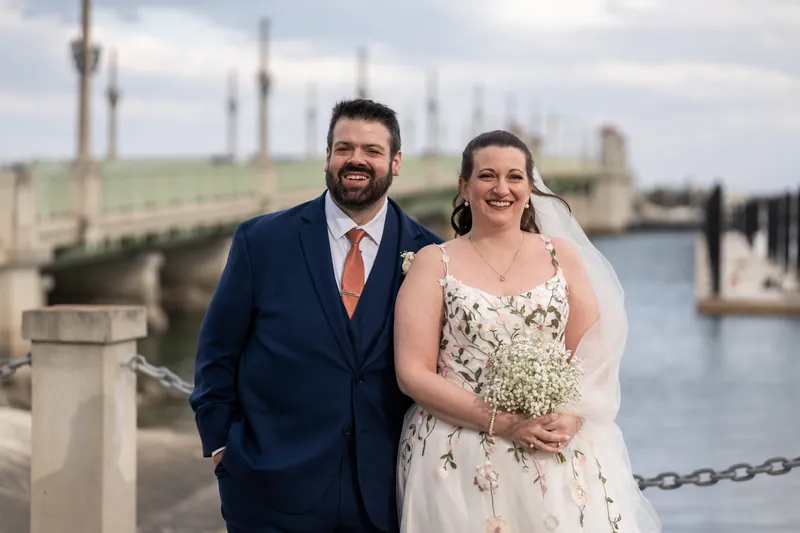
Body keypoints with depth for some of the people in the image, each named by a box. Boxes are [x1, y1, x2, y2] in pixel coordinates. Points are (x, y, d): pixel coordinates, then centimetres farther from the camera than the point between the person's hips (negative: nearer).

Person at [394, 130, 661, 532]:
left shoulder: (561, 255, 8)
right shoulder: (434, 263, 2)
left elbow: (594, 358, 6)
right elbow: (413, 373, -5)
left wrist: (572, 416, -14)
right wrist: (499, 422, -15)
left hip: (561, 461, 2)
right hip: (460, 461, -1)